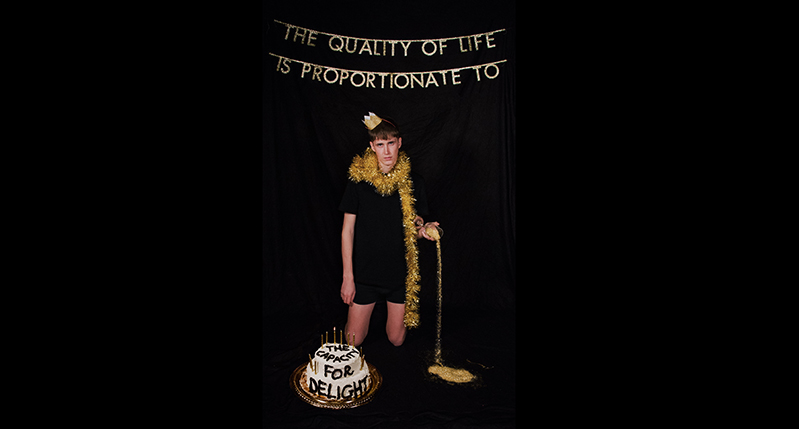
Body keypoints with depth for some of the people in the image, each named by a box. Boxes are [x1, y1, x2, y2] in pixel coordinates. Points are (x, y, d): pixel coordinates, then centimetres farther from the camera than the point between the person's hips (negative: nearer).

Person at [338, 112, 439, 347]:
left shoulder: (413, 182, -3)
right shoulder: (359, 180, -7)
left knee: (397, 340, 11)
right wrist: (347, 277, -6)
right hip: (365, 273, 0)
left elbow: (414, 228, 7)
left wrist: (423, 230, -19)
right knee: (353, 340, 7)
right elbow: (347, 230, -4)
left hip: (400, 273, 1)